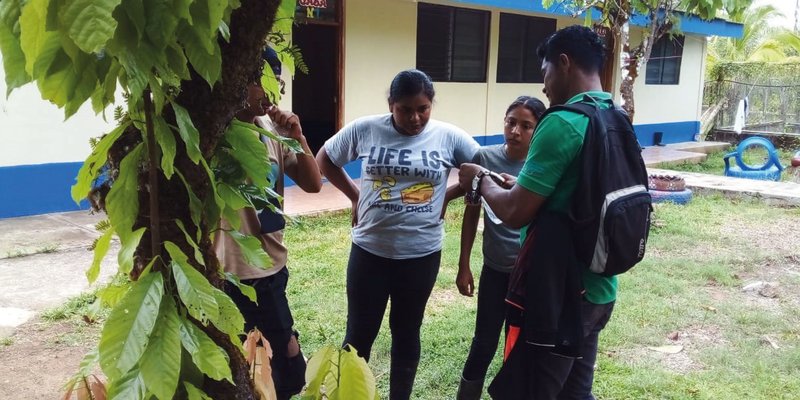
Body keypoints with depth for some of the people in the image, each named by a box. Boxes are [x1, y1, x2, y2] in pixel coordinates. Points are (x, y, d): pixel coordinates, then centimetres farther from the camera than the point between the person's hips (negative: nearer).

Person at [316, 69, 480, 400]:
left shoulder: (448, 136, -6)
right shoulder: (364, 129, -6)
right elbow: (324, 159, 8)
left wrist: (447, 195, 0)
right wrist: (354, 195, 1)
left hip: (421, 254, 1)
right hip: (369, 250, 0)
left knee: (407, 330, 17)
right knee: (360, 331, 10)